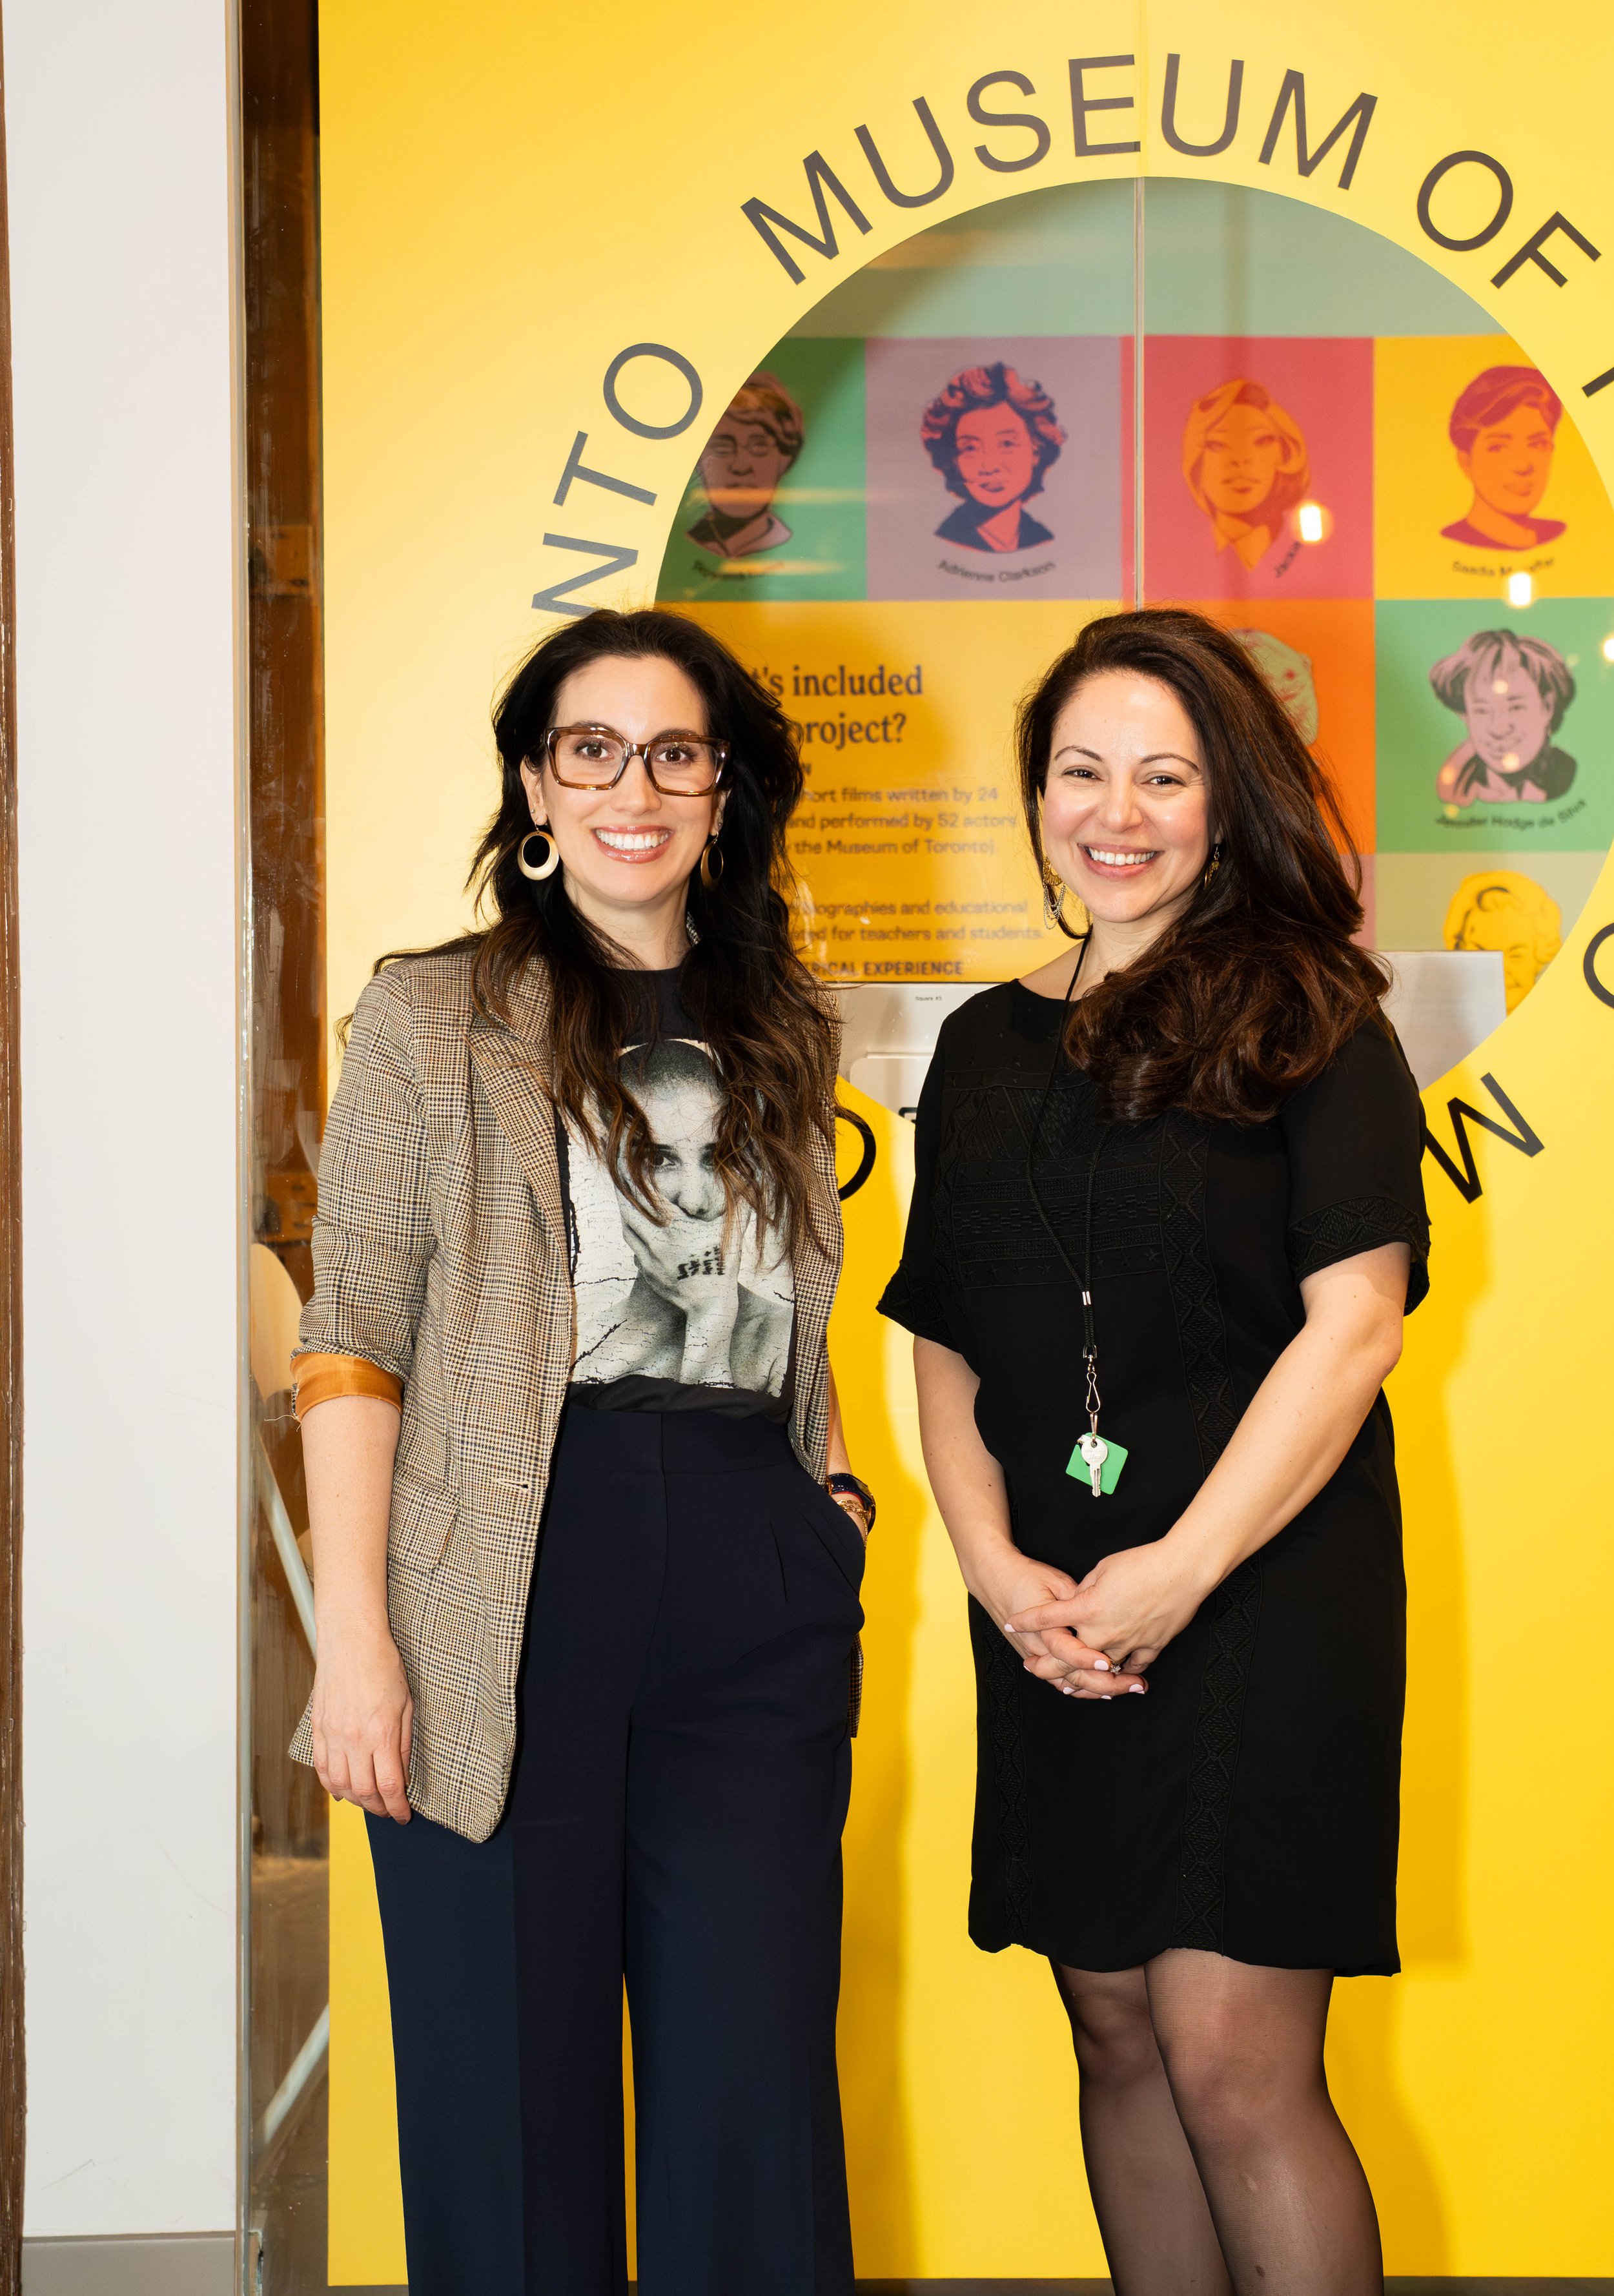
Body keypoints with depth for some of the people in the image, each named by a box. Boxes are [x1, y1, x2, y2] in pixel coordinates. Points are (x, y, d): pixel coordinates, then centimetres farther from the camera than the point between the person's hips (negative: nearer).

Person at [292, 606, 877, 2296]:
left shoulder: (780, 1035, 16)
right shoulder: (433, 1020, 3)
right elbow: (352, 1342, -3)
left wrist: (833, 1481, 9)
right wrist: (355, 1638, -10)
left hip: (757, 1587, 4)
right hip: (511, 1583, -3)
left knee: (755, 2076, 4)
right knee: (512, 2069, 3)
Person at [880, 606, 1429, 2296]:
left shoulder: (1307, 1020, -3)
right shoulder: (988, 1045, 13)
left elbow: (1355, 1322, -10)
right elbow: (948, 1347, 12)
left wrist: (1181, 1570, -15)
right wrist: (997, 1566, -3)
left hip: (1263, 1596, -5)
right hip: (1054, 1621, 5)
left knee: (1236, 2063, -8)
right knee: (1118, 2032, 12)